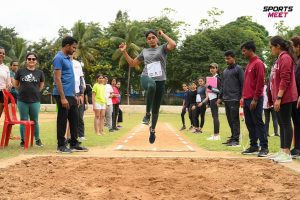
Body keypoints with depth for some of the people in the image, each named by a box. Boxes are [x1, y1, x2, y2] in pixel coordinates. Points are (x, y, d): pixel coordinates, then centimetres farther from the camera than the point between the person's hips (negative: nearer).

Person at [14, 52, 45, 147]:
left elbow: (41, 85, 17)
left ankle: (37, 140, 17)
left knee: (35, 121, 7)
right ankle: (23, 140, 13)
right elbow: (15, 84, 12)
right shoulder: (20, 71, 1)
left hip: (35, 101, 0)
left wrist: (34, 92, 11)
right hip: (22, 100, 0)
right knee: (23, 121, 6)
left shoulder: (40, 73, 3)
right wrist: (23, 91, 11)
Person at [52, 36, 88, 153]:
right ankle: (61, 146, 5)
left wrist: (74, 95, 19)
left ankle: (74, 144, 18)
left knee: (74, 120, 11)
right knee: (62, 121, -2)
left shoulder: (68, 59, 17)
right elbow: (57, 79, -17)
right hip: (63, 95, -9)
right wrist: (63, 97, -21)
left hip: (71, 96, 9)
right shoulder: (59, 58, -11)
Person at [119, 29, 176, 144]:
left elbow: (173, 45, -14)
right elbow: (133, 63, 27)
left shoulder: (162, 48, 9)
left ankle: (152, 129, 34)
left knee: (156, 109, 7)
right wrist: (124, 52, 16)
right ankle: (147, 114, -31)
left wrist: (163, 35, -1)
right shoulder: (145, 51, 18)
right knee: (152, 85, -41)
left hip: (160, 81, 0)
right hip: (146, 78, 0)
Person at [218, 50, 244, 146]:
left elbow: (242, 83, -8)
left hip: (234, 99, -7)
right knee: (230, 119, 9)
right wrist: (220, 97, 17)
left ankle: (236, 139, -6)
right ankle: (232, 137, 16)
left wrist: (241, 97, -14)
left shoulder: (238, 69, -3)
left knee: (234, 119, -7)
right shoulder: (225, 71, 18)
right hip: (226, 99, 7)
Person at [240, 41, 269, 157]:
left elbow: (260, 83, -16)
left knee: (258, 123, -6)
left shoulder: (258, 63, -10)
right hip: (247, 99, 9)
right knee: (249, 123, 10)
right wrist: (244, 97, 16)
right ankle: (254, 146, 16)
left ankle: (264, 147, -2)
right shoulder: (249, 64, 17)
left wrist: (255, 99, -18)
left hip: (254, 100, -9)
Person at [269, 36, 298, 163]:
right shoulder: (280, 58, 17)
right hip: (279, 98, 10)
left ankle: (287, 154, -5)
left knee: (286, 124, -7)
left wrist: (278, 98, -21)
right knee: (282, 124, 12)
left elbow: (285, 80, -19)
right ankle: (283, 151, 17)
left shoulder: (285, 57, -13)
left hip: (285, 98, -10)